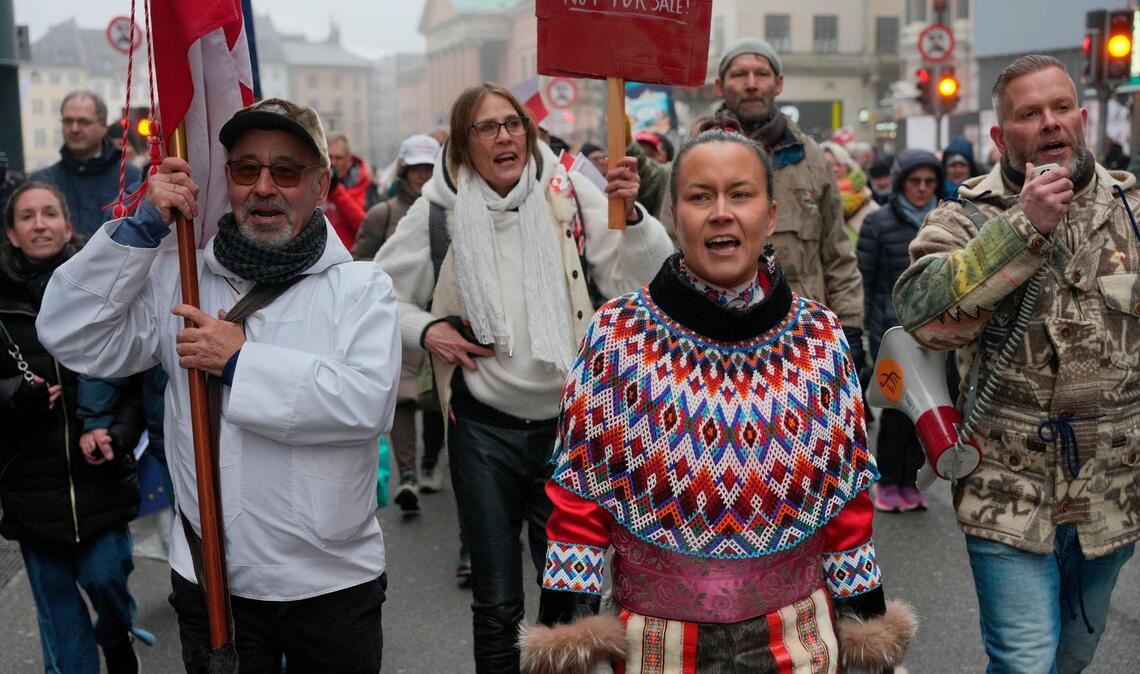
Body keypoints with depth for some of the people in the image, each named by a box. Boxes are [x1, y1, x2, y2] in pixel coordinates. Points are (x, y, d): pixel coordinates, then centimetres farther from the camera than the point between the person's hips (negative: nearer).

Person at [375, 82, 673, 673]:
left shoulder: (570, 196, -4)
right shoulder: (439, 211, -3)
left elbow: (647, 282, -10)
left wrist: (631, 216, -26)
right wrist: (424, 330, -8)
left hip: (568, 422, 0)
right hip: (483, 427, 0)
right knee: (495, 603, 13)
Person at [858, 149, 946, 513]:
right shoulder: (879, 223, -3)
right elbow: (865, 279, -3)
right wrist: (869, 330, -8)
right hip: (894, 329, -4)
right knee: (898, 405, -6)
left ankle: (911, 482, 19)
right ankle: (887, 481, 11)